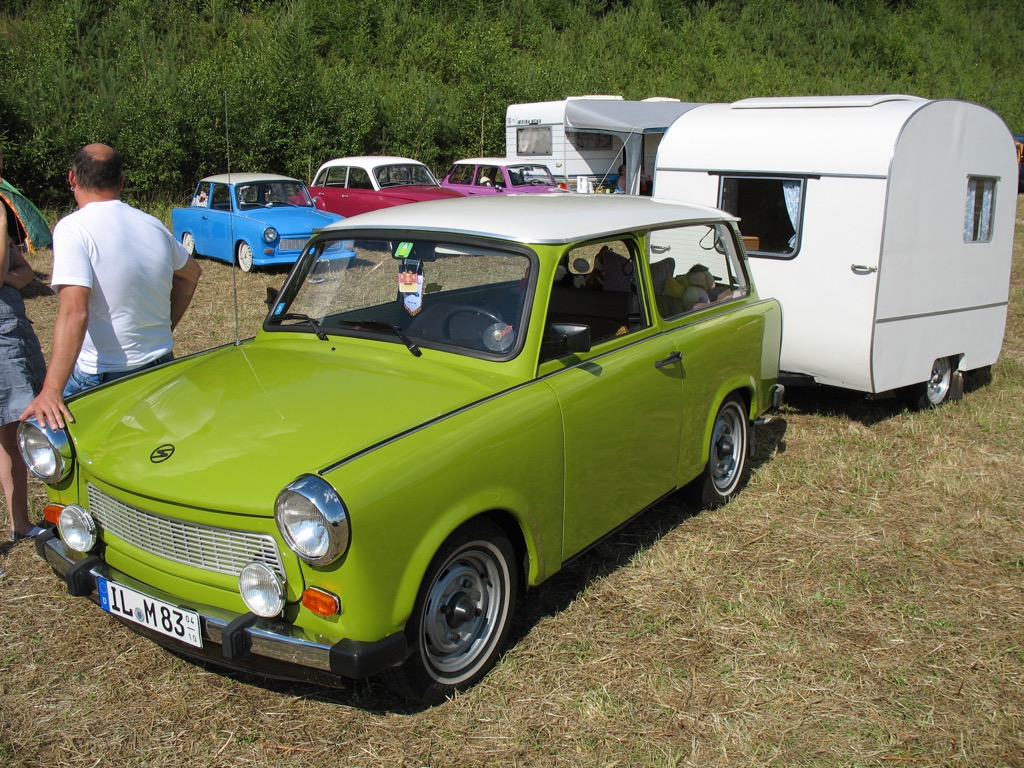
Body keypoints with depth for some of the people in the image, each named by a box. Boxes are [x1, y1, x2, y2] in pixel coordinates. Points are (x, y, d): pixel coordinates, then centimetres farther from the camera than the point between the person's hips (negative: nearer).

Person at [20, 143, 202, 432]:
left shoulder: (73, 228, -15)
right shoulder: (153, 225, 6)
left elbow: (74, 312, -27)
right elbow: (191, 273, 24)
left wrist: (51, 391, -31)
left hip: (101, 376, -6)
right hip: (162, 365, 7)